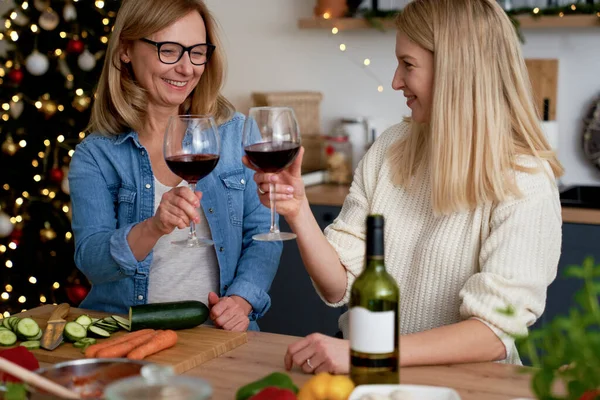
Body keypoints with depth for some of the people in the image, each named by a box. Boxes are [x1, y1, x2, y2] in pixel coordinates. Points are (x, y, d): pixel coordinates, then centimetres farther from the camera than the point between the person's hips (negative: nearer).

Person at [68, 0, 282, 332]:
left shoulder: (235, 133, 7)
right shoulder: (94, 156, 3)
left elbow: (262, 236, 7)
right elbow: (91, 261, -8)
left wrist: (242, 299, -10)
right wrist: (153, 228, -26)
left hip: (219, 335, 1)